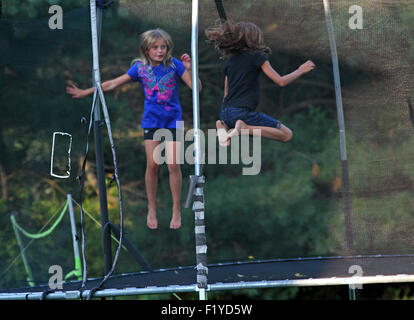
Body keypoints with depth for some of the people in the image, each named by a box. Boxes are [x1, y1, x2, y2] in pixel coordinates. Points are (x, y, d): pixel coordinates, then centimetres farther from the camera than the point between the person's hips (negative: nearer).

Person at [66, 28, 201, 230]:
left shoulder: (174, 65, -6)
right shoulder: (140, 68, -1)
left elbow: (196, 88, -9)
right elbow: (113, 84, 6)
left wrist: (189, 69, -26)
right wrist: (85, 92, 8)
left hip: (172, 120, -1)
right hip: (151, 120, 1)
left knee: (173, 165, -7)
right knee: (152, 164, -3)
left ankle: (176, 210, 5)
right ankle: (151, 210, 11)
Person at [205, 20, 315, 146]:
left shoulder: (229, 61, 15)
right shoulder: (257, 57, -2)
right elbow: (281, 81, -4)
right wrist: (300, 71, 10)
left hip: (225, 113, 7)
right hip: (243, 112, -7)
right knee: (287, 135, -3)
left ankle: (223, 125, 4)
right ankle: (244, 127, -19)